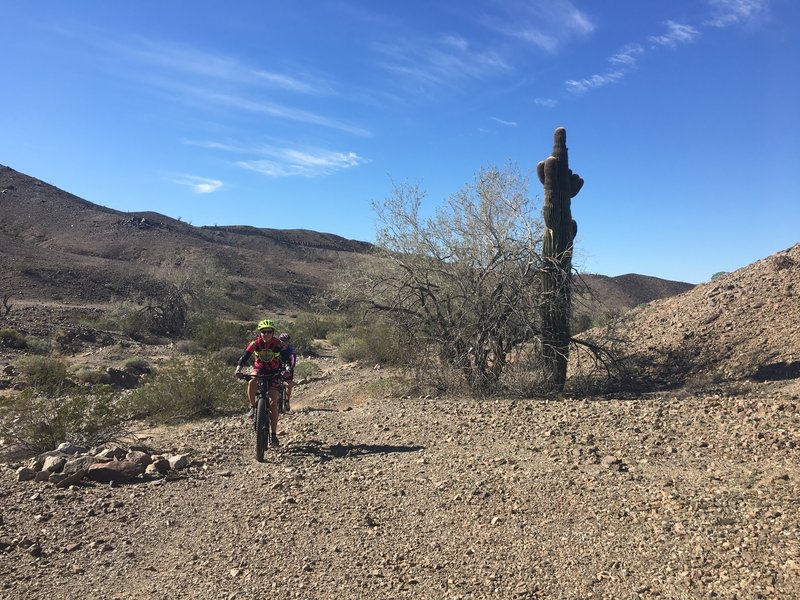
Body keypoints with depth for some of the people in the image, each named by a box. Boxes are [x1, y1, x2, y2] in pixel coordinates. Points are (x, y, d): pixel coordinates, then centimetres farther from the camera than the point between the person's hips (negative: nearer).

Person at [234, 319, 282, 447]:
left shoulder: (277, 345, -18)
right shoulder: (255, 343, -16)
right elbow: (245, 356, -23)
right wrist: (238, 368, -41)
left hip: (273, 372, -1)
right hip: (259, 369, 1)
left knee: (273, 403, -9)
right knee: (252, 383, -38)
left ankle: (274, 435, -1)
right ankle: (253, 406, -11)